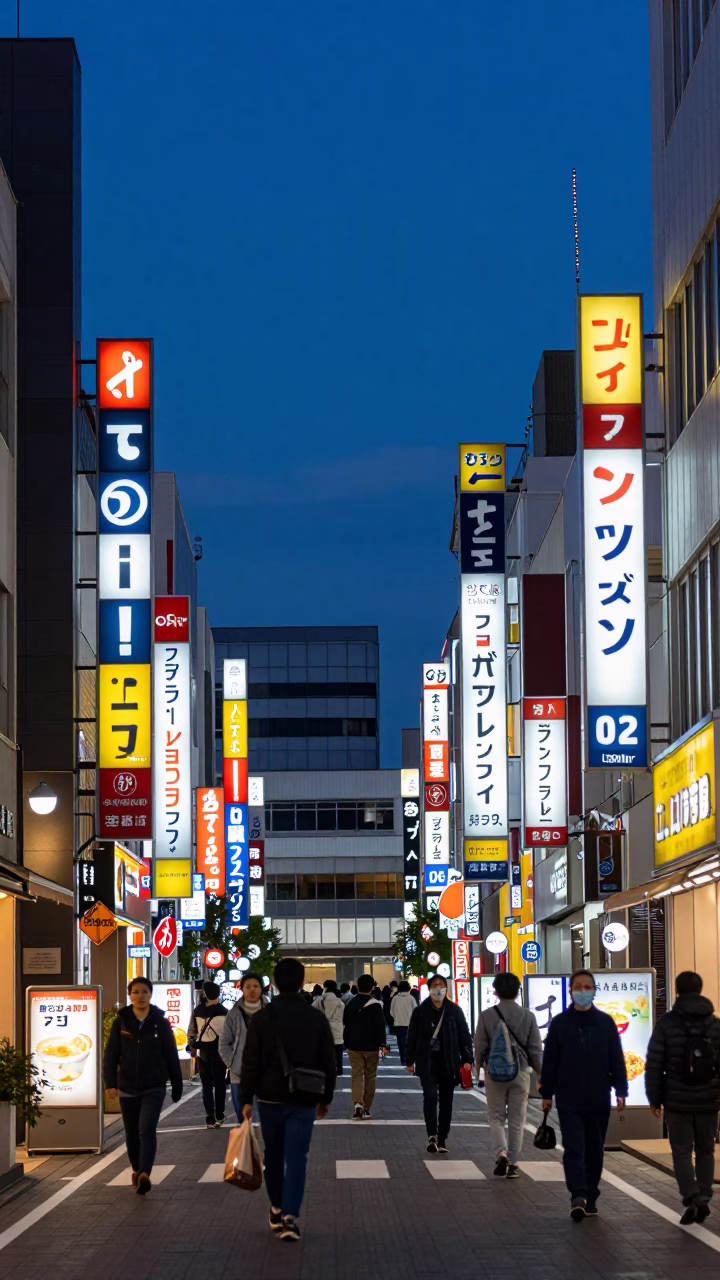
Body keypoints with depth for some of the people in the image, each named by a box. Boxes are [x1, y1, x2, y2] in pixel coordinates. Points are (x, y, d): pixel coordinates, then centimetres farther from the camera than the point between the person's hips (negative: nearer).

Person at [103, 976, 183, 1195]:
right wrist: (110, 1083, -13)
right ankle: (137, 1170, 33)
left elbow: (171, 1056, 2)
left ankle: (144, 1175, -28)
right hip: (128, 1088, 2)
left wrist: (177, 1086, 4)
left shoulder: (160, 1023, -2)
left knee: (147, 1130, -17)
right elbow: (111, 1055, -1)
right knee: (132, 1134, 12)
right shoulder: (121, 1023, 0)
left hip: (154, 1088, -2)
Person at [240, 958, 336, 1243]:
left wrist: (246, 1098, 1)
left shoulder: (261, 1018, -5)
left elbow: (251, 1062, -6)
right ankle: (289, 1216, -14)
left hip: (270, 1098, 1)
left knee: (273, 1155, 17)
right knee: (296, 1158, -2)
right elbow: (328, 1063, 3)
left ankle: (277, 1209, 29)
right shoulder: (317, 1018, -2)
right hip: (304, 1101, 0)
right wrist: (325, 1098, 14)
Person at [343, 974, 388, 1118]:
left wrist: (347, 1044, 21)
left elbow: (346, 1025, 13)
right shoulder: (375, 1005, -10)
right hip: (371, 1047, -3)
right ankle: (366, 1109, 10)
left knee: (357, 1075, 2)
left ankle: (357, 1103, -21)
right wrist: (383, 1044, -12)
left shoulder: (350, 1004, 5)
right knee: (370, 1077, 8)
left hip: (354, 1046, 3)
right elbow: (380, 1027, -15)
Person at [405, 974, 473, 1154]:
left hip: (449, 1062, 2)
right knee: (430, 1096, -17)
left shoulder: (455, 1011, 3)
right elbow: (412, 1036, 6)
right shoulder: (420, 1011, 2)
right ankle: (432, 1136, -21)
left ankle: (442, 1140, 14)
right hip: (427, 1061, -2)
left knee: (446, 1101, 6)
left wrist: (467, 1059, -1)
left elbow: (464, 1036, 5)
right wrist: (410, 1060, 4)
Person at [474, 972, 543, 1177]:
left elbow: (479, 1047, 0)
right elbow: (536, 1049, 0)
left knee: (497, 1116, 10)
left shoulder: (487, 1016, -5)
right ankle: (513, 1163, 9)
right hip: (521, 1072, 1)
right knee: (517, 1119, 9)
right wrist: (541, 1073, 10)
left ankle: (501, 1152, -13)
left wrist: (479, 1067, 17)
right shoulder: (528, 1016, -3)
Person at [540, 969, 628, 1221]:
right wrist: (547, 1093, 3)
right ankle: (578, 1196, -21)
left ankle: (591, 1198, 17)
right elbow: (550, 1060, 4)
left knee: (595, 1150, 8)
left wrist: (621, 1091, -2)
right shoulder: (560, 1023, 1)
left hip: (598, 1099, 2)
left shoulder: (605, 1022, 3)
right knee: (574, 1147, -12)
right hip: (569, 1099, -2)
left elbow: (616, 1059, 4)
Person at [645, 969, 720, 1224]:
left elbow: (654, 1064, -6)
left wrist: (654, 1098, 2)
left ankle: (692, 1198, -14)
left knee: (682, 1151, 3)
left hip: (677, 1100, -2)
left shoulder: (667, 1023, -6)